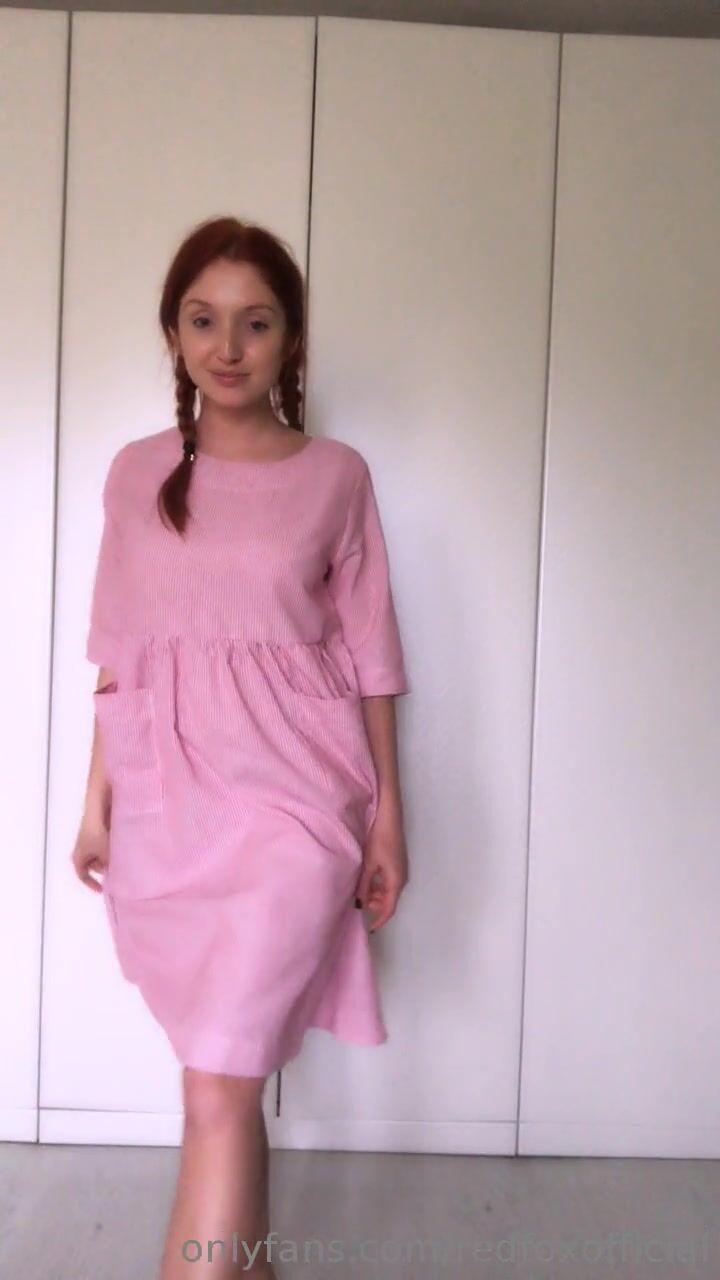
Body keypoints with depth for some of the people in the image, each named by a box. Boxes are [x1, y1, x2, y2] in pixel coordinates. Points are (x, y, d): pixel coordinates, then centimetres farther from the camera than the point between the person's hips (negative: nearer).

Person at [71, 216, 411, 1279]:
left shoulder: (336, 474, -1)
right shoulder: (137, 472, 6)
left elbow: (368, 656, 2)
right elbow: (120, 656, 9)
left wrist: (389, 815, 1)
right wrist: (98, 801, 9)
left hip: (293, 792, -3)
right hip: (167, 794, 3)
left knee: (219, 1087, -8)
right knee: (230, 1070, 16)